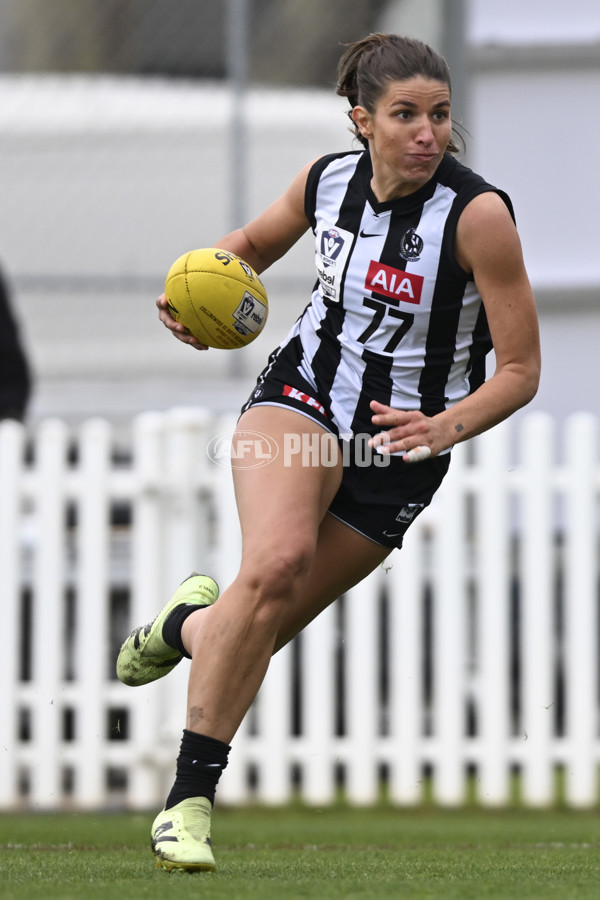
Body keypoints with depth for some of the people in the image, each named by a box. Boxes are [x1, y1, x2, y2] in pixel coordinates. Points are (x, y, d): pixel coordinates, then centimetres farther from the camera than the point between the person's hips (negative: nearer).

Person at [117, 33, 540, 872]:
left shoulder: (479, 214, -18)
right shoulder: (327, 181, -6)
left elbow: (520, 370, -14)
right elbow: (252, 245, 16)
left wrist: (447, 428, -31)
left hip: (400, 448, -1)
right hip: (301, 394, 1)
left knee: (263, 627, 3)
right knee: (277, 562, -28)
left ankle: (191, 625, 42)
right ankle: (190, 798, -20)